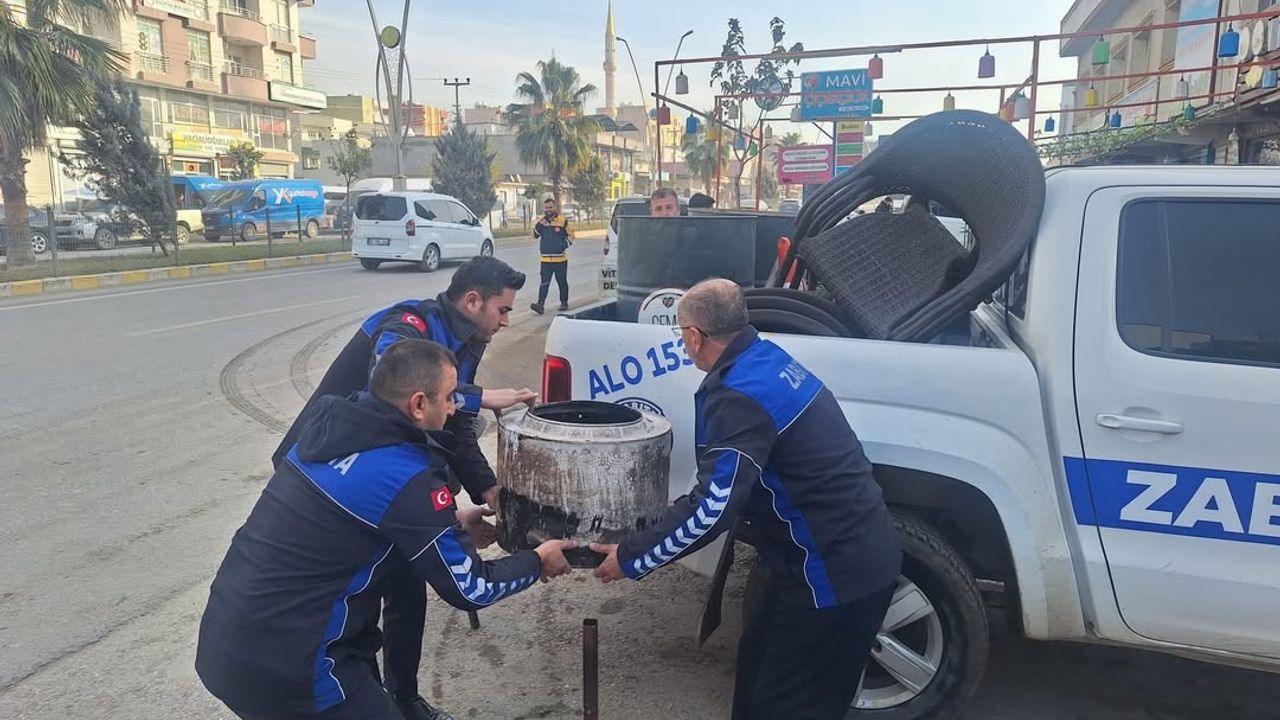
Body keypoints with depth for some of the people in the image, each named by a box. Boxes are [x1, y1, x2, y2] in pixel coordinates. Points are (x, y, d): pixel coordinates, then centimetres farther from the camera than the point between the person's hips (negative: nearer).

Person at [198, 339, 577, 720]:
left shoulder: (331, 425, 1)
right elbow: (469, 589, -10)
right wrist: (537, 561, 7)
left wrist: (450, 525, 21)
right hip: (279, 667, -8)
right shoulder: (407, 478, -20)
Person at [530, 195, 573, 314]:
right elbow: (535, 235, 1)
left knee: (562, 282, 11)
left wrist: (565, 245, -10)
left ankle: (564, 302, 25)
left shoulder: (563, 220, -2)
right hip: (546, 259, 2)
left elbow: (570, 235, 5)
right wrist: (539, 224, -15)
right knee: (544, 283, -5)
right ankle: (540, 304, -12)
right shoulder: (541, 221, 7)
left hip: (560, 259, -1)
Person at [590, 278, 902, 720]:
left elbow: (711, 510, -29)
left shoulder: (739, 395, -25)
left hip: (835, 569, -9)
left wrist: (630, 559, -18)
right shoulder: (767, 358, 5)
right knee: (760, 663, 24)